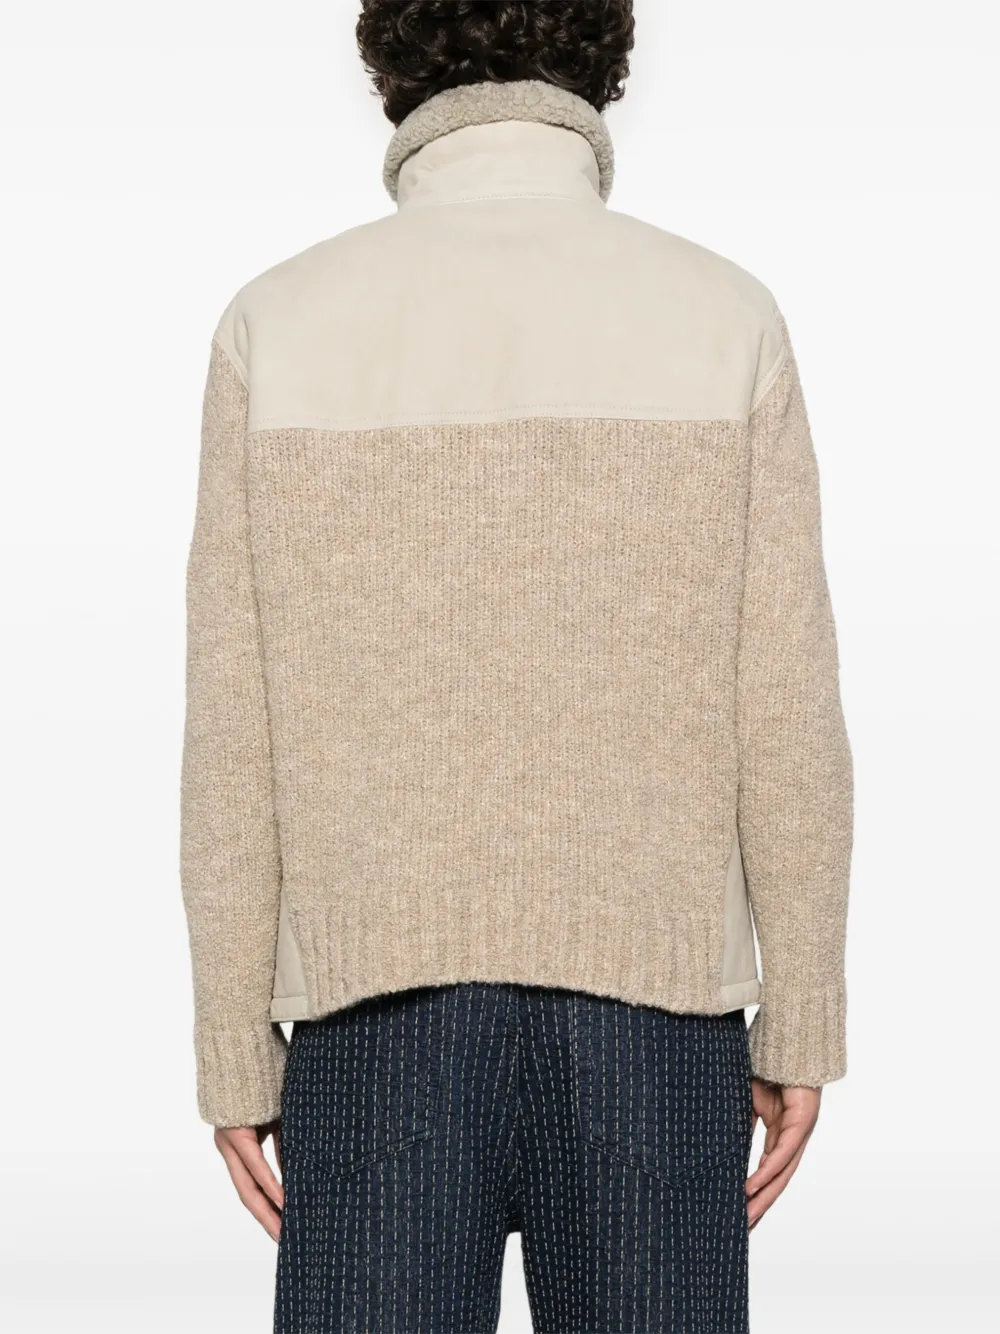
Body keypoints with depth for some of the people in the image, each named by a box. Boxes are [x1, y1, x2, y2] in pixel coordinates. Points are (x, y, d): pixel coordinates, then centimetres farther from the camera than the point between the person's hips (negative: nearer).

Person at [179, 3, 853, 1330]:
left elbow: (236, 736, -2)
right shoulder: (725, 318, -2)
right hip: (643, 1010, 1)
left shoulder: (280, 324, -2)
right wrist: (800, 1030, 6)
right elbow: (785, 720, -3)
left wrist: (236, 1058, 5)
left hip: (387, 1012, 0)